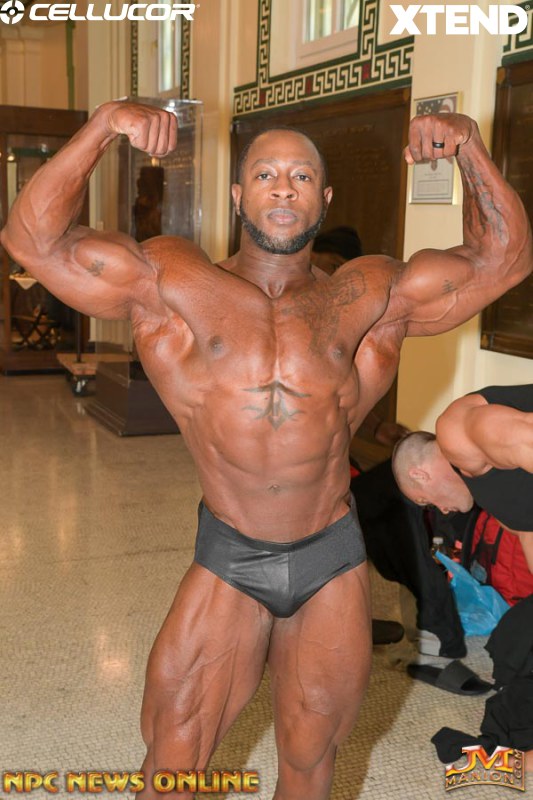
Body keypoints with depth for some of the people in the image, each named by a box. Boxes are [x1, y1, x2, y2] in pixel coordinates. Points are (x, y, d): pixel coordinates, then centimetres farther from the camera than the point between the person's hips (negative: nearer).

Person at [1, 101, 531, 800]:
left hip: (334, 561, 2)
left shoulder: (368, 299, 2)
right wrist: (102, 127, -18)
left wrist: (471, 147, -5)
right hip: (229, 562, -1)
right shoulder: (171, 286, -3)